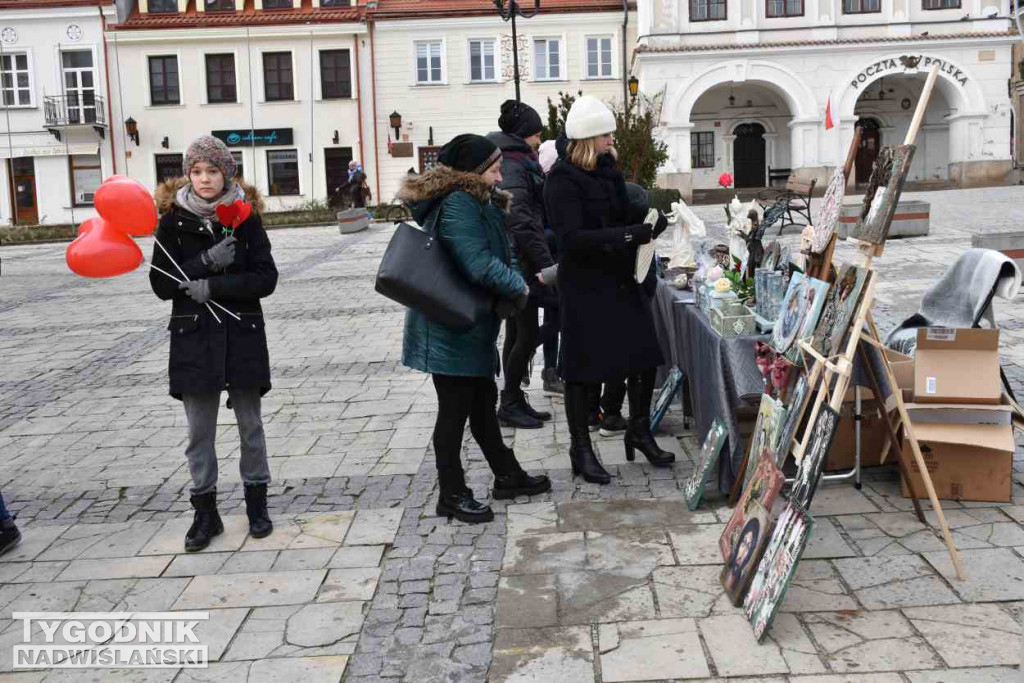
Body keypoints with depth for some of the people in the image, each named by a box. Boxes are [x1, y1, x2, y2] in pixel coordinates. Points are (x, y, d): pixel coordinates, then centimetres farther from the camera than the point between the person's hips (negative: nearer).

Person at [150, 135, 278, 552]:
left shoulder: (245, 217, -1)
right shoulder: (174, 221, 0)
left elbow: (266, 279, -8)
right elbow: (161, 284, -6)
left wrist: (213, 287, -18)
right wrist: (207, 261, -19)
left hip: (242, 334, 0)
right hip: (193, 337, 0)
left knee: (250, 424, 10)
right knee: (199, 430, 7)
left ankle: (256, 503, 25)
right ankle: (205, 512, 19)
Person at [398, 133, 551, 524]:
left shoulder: (481, 203, 12)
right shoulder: (457, 204, -20)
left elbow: (504, 255, 9)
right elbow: (480, 265, -29)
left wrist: (510, 292, -11)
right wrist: (518, 288, -13)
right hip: (450, 330, -10)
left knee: (483, 403, 19)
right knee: (454, 410, 1)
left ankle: (507, 476, 33)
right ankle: (452, 496, 13)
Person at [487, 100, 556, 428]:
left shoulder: (514, 162, 17)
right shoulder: (514, 166, -15)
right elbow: (522, 222, -23)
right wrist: (547, 264, -23)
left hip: (516, 264, 10)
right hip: (521, 262, -10)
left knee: (518, 333, 13)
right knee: (529, 333, -4)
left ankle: (514, 401, 21)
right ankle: (510, 404, 4)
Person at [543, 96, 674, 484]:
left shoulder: (605, 170, 10)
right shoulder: (563, 179, -14)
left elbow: (622, 213, 8)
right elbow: (572, 237, -23)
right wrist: (632, 235, -26)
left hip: (620, 277, 7)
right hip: (584, 285, -7)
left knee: (644, 354, 10)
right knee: (582, 367, 3)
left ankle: (639, 431, 30)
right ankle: (581, 449, 17)